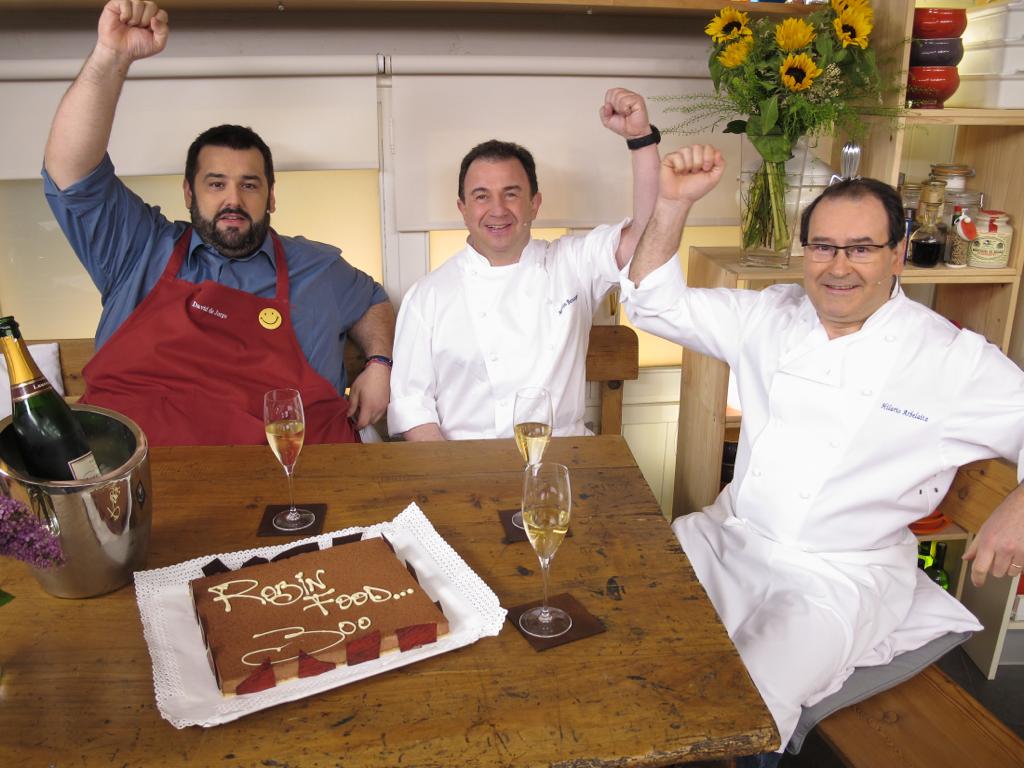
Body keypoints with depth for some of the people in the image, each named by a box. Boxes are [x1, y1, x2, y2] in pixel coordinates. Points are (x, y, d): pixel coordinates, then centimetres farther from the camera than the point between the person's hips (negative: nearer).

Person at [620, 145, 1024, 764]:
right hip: (731, 534, 5)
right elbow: (657, 303, 3)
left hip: (840, 574, -4)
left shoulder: (953, 358, -6)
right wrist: (673, 204, -11)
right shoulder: (771, 316, 3)